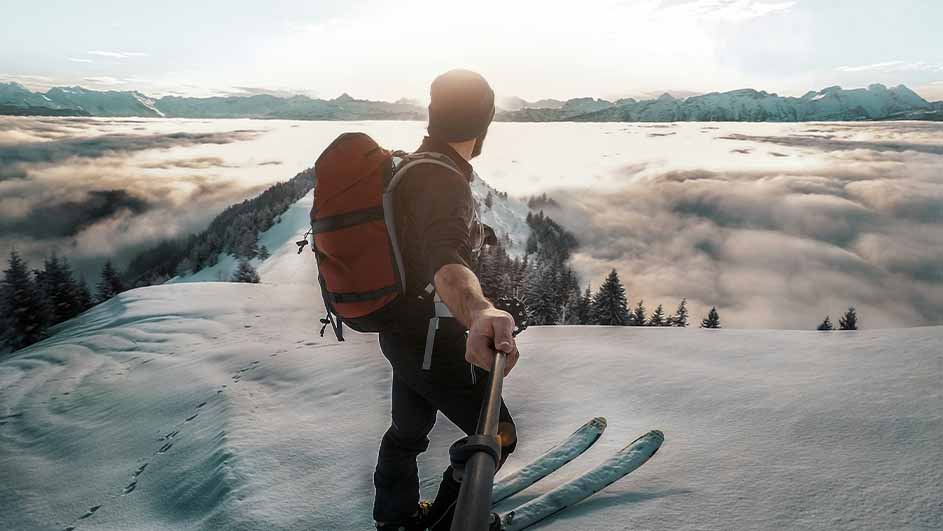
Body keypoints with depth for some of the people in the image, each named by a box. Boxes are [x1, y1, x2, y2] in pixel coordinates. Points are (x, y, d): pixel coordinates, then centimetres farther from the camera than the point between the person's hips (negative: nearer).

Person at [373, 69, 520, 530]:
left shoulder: (408, 166, 4)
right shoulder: (444, 182, -28)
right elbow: (445, 257, -50)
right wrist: (480, 313, -69)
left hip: (403, 330, 10)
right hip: (432, 339, -10)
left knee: (410, 428, 28)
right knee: (496, 437, 9)